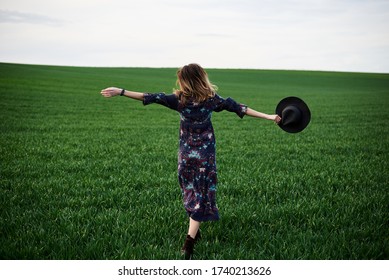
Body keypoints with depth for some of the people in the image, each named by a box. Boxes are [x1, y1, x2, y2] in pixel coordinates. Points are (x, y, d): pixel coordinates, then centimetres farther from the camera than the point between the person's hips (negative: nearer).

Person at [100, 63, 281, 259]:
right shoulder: (212, 99, -7)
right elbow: (237, 107, -5)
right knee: (201, 196, 0)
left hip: (185, 155, 1)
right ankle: (189, 242, -10)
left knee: (191, 193, 17)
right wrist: (268, 117, 0)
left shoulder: (179, 99, -11)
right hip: (205, 155, 0)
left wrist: (120, 92, -9)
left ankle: (194, 232, 30)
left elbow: (151, 97, -11)